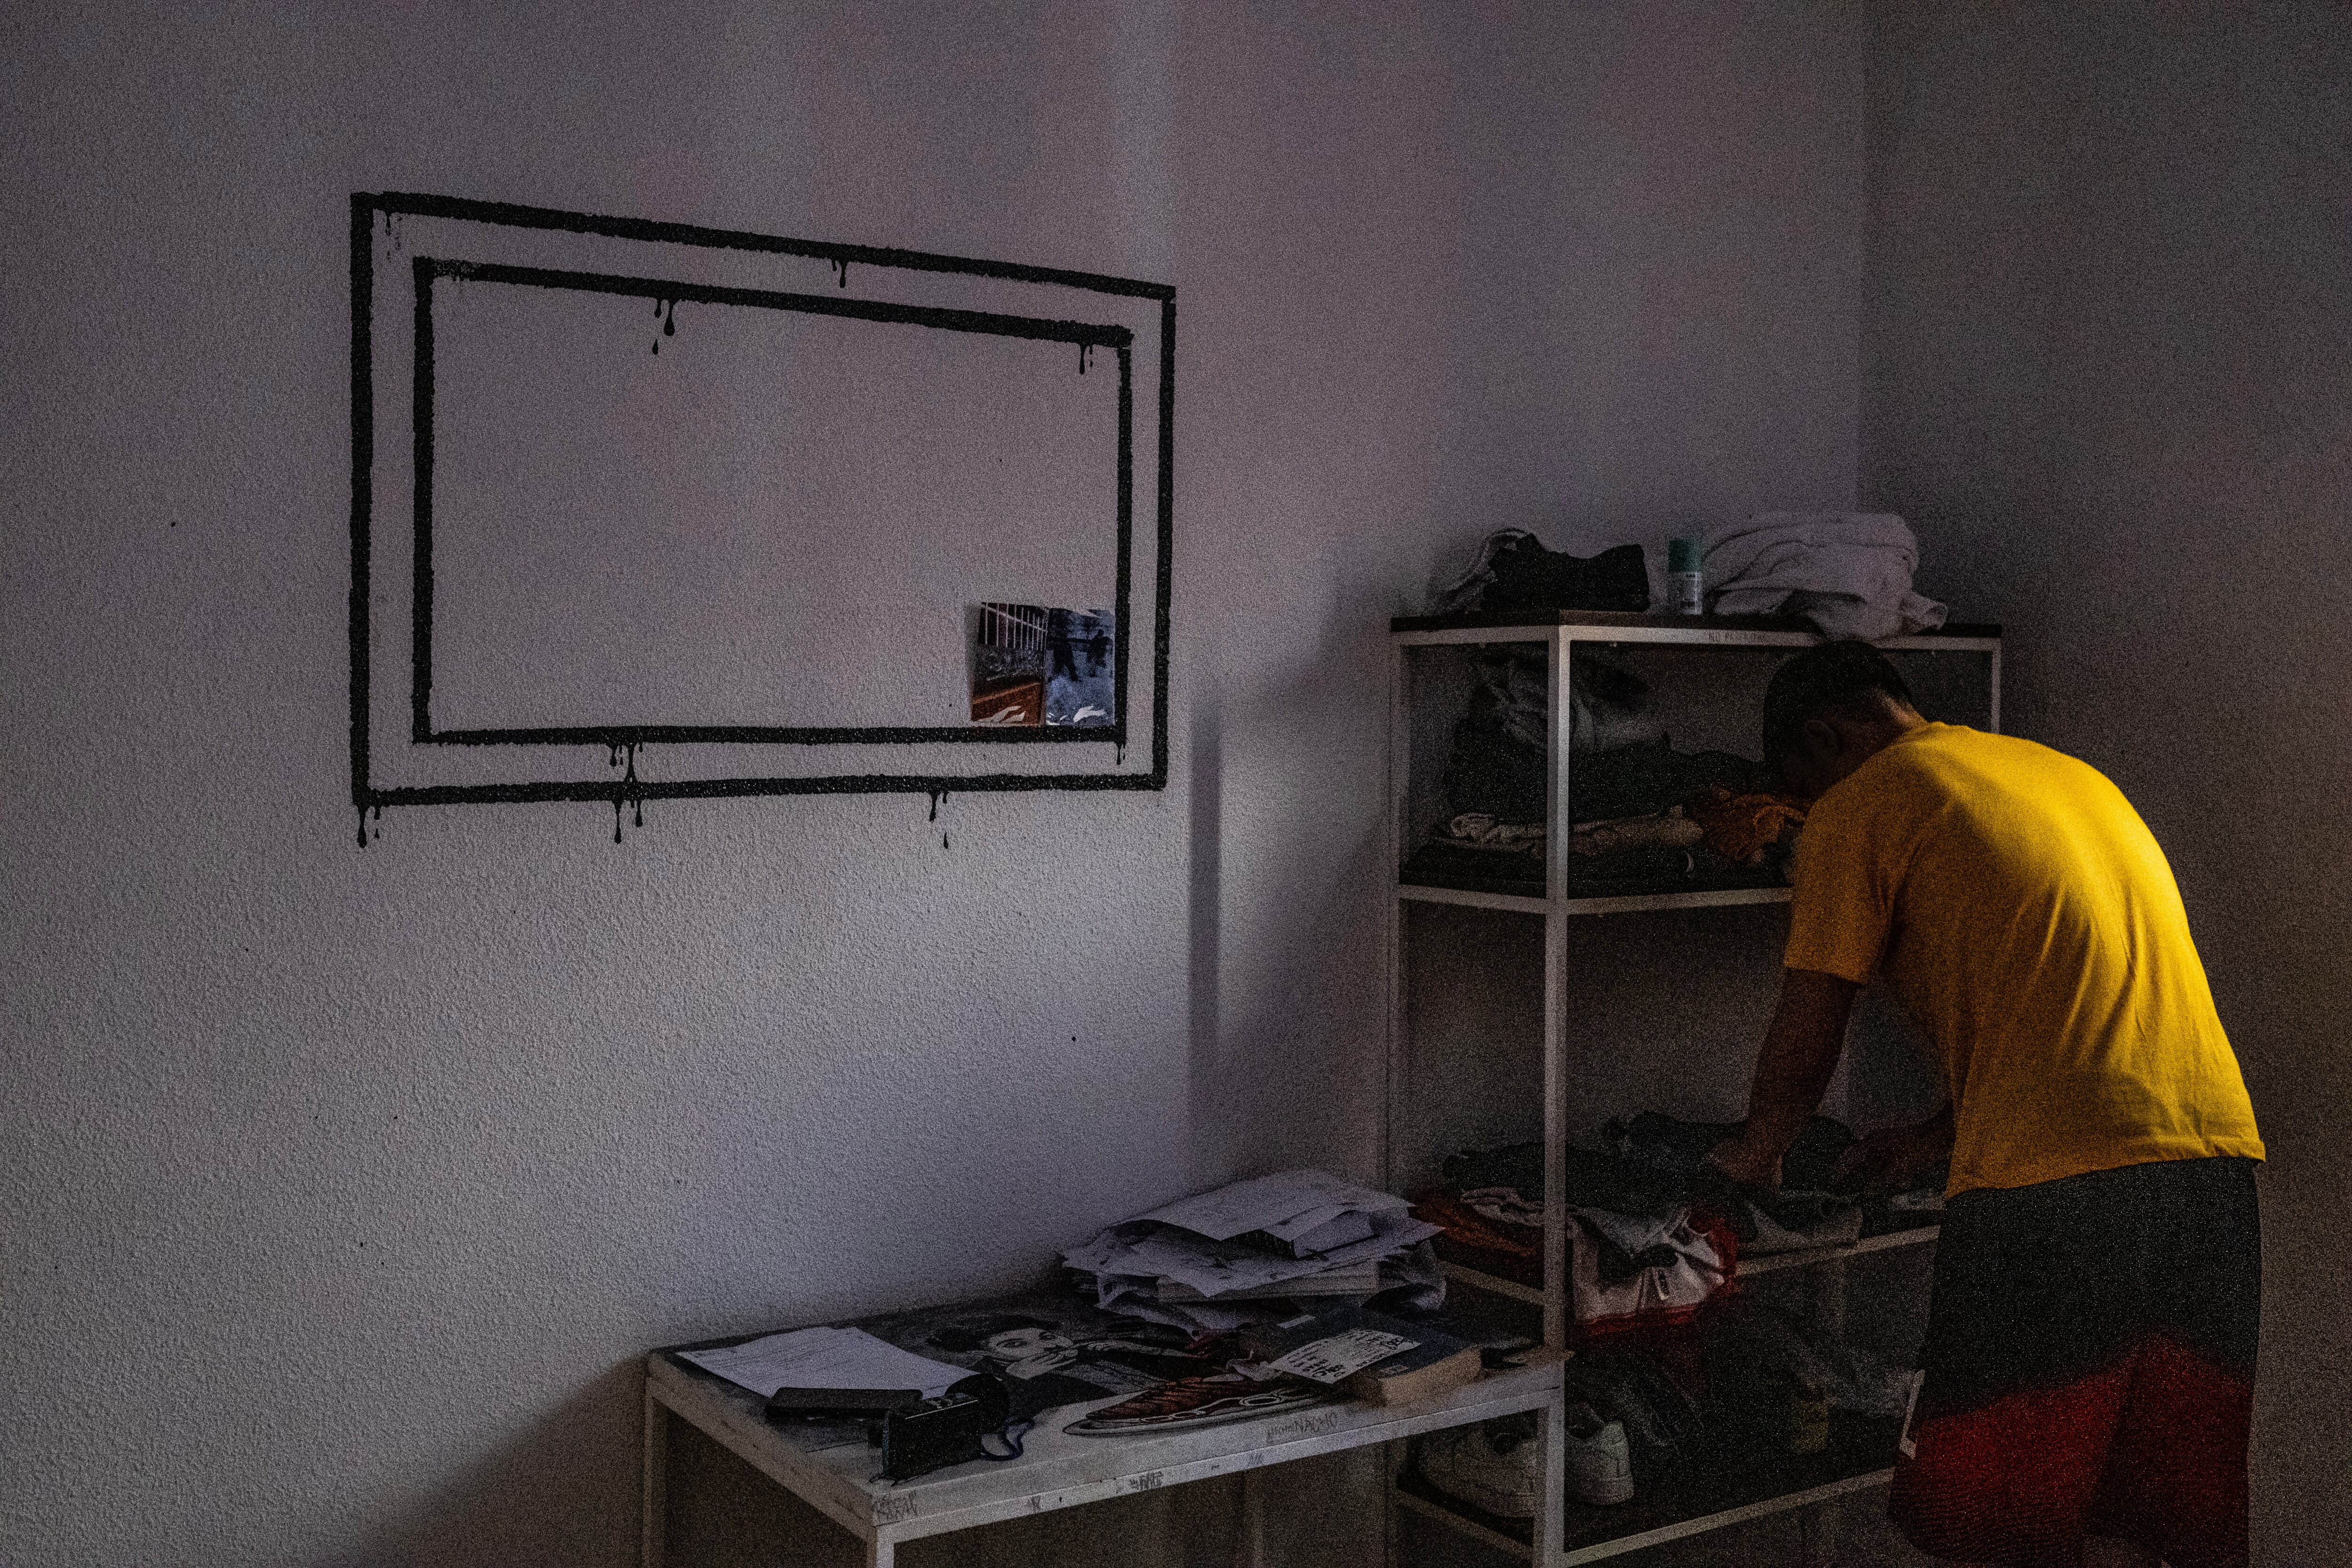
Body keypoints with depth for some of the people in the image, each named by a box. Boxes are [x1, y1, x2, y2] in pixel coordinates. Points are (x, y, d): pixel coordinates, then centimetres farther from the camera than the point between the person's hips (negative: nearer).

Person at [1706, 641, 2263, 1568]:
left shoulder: (1860, 806, 3)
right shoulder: (2074, 773, 26)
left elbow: (1806, 1035, 4)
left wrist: (1754, 1154, 22)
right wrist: (1939, 1137, 35)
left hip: (2051, 1188, -7)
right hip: (2216, 1154, 8)